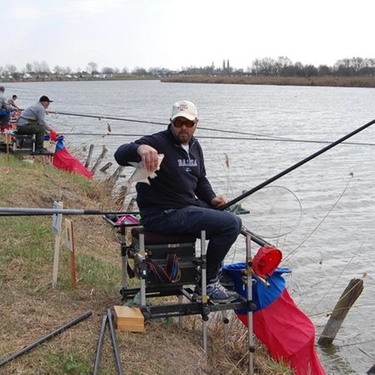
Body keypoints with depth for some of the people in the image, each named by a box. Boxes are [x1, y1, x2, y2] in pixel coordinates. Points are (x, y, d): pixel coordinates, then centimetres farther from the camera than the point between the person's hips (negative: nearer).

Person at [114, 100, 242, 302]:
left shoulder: (194, 146, 13)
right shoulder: (157, 143, -15)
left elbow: (200, 179, 26)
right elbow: (120, 155, -31)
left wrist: (211, 198, 7)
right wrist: (140, 148, -53)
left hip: (188, 206, 10)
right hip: (162, 214, -10)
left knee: (233, 221, 15)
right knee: (229, 224, -18)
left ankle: (213, 271, 30)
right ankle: (208, 283, -2)